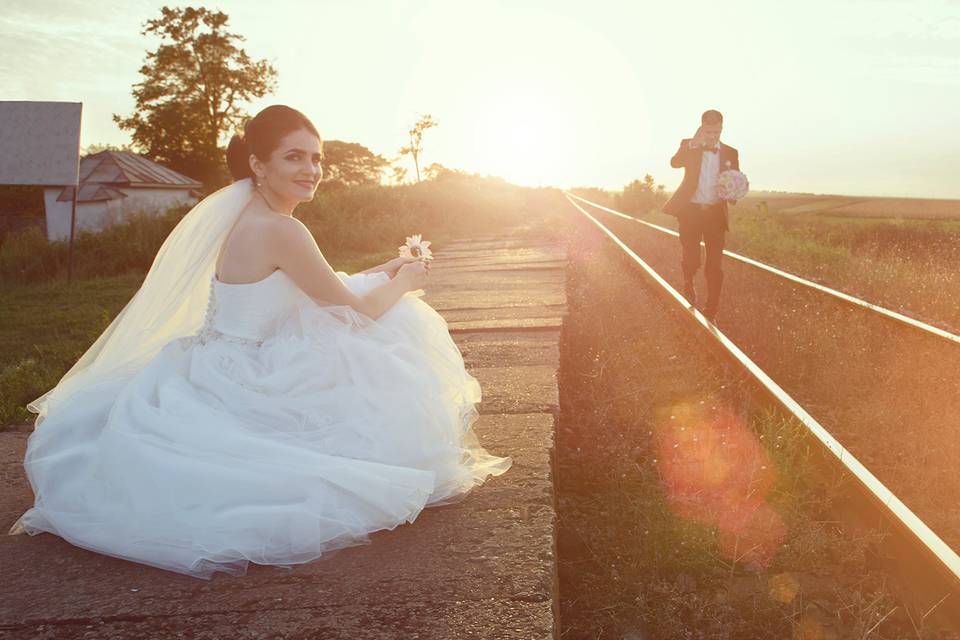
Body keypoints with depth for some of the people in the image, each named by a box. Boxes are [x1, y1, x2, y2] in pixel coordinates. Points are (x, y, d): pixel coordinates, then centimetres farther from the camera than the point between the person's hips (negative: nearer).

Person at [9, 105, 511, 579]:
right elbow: (356, 311, -13)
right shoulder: (280, 229, -21)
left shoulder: (247, 217, 8)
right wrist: (404, 283, 6)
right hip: (238, 392, -9)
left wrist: (379, 274, 18)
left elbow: (321, 292, 20)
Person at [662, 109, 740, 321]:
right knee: (691, 259, -5)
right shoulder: (689, 145, 4)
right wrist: (694, 143, -28)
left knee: (715, 265, 0)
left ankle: (711, 312, 9)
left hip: (716, 214, 2)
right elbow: (674, 162, -16)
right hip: (690, 210, -1)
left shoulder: (730, 153, 9)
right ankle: (688, 283, 31)